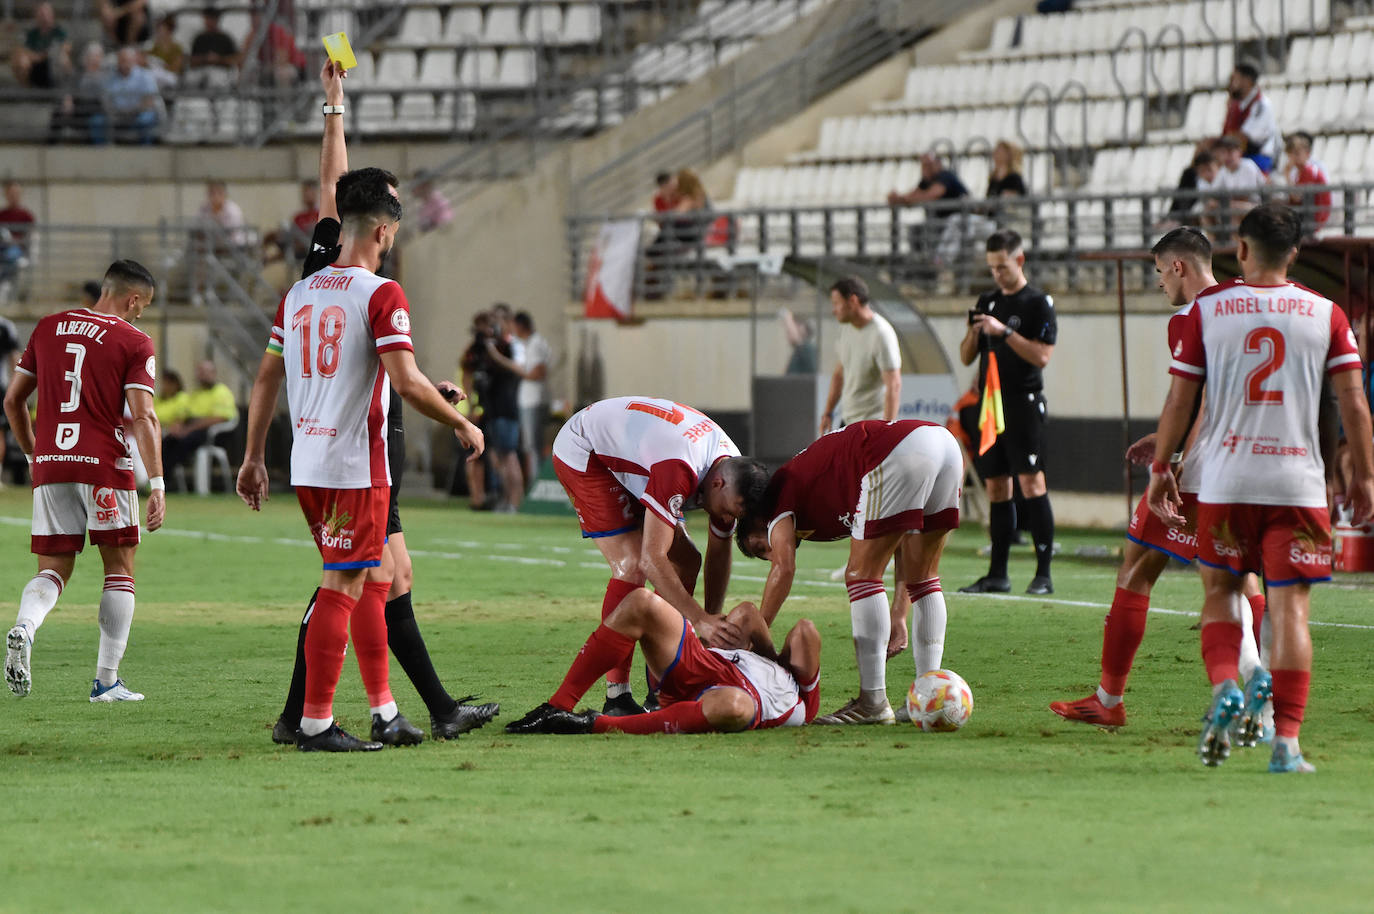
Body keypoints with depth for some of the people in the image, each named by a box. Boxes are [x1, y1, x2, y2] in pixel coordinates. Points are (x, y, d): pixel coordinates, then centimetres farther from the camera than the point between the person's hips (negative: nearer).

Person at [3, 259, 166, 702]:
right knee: (120, 570, 9)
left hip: (50, 466, 4)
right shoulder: (134, 342, -3)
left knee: (53, 570, 9)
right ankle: (107, 679, 4)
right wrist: (157, 485, -13)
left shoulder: (48, 328, 11)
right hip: (106, 466, -4)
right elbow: (142, 417, -12)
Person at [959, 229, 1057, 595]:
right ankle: (997, 575, 10)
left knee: (1032, 483, -11)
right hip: (991, 405, 7)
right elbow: (966, 357, 16)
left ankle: (1043, 574, -12)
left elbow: (1041, 356, -13)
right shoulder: (987, 302, 16)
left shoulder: (1038, 303, -3)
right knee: (996, 489, 7)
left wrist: (1004, 332, -19)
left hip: (1023, 403, -7)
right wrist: (973, 333, -5)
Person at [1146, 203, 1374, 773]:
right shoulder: (1326, 314, 2)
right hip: (1299, 482, 0)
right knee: (1290, 608, 1)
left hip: (1225, 482, 0)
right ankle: (1286, 742, -6)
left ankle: (1224, 689, -7)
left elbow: (1179, 401, 1)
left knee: (1219, 591, 18)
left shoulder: (1205, 309, 1)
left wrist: (1160, 469, 10)